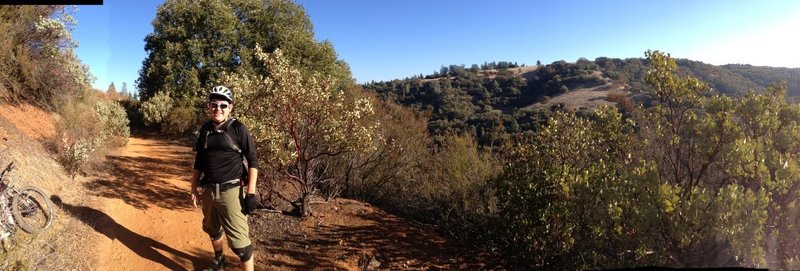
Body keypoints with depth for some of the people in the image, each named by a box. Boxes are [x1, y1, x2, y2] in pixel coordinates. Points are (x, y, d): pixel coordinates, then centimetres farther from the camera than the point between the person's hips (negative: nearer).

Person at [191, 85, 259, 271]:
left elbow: (253, 161, -11)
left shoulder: (238, 129, -10)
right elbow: (199, 162, 13)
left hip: (231, 191, -6)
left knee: (238, 239, -8)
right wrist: (194, 189, 12)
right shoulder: (205, 129, 5)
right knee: (212, 229, 24)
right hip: (209, 190, 6)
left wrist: (251, 193, -15)